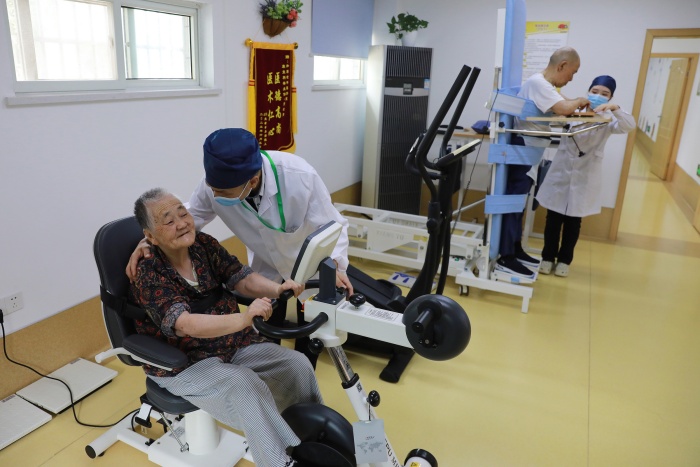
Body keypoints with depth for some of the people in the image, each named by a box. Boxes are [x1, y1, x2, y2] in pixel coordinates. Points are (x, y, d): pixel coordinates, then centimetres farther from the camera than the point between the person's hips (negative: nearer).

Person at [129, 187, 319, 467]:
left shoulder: (204, 244, -3)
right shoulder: (147, 276, -20)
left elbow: (242, 278, -5)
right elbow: (186, 324, -34)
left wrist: (276, 289, -28)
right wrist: (243, 319, -51)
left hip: (235, 345, 6)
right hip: (182, 363, -5)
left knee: (298, 365, -11)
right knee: (244, 386, -33)